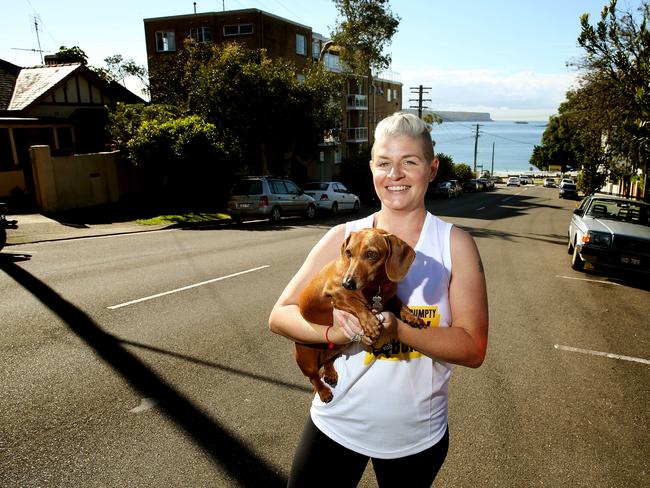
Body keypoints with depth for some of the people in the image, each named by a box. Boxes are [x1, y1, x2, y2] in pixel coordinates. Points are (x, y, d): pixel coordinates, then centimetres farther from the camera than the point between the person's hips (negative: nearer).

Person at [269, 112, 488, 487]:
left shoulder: (455, 244, -9)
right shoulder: (344, 238, -7)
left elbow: (473, 349, -13)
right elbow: (281, 315, -7)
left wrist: (397, 328, -28)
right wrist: (335, 331, -25)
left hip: (418, 438, 0)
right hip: (337, 425, 0)